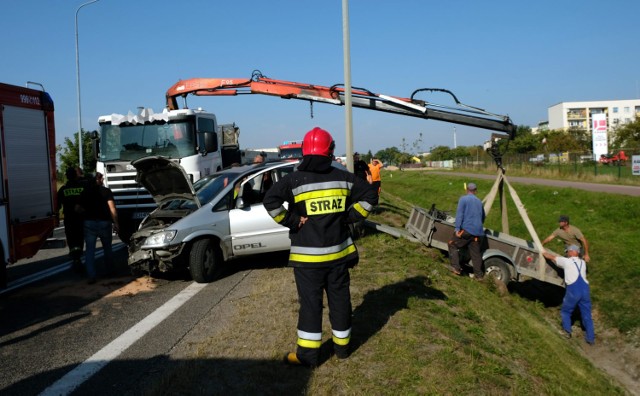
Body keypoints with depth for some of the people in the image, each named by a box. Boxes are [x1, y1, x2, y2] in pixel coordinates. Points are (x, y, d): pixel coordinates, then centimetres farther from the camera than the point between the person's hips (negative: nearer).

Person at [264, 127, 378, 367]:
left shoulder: (294, 180, -10)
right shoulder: (344, 177, 2)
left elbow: (270, 201, -22)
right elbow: (369, 196, 5)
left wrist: (292, 221, -11)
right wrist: (348, 217, 5)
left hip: (307, 256, -3)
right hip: (338, 252, 3)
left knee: (310, 303, 4)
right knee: (340, 300, 15)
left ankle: (308, 354, 10)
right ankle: (342, 346, 28)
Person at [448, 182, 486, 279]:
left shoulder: (463, 199, 1)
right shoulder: (479, 202, 20)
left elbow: (459, 214, -11)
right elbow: (483, 217, 33)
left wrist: (457, 228, -15)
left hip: (466, 229, -5)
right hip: (478, 232, 6)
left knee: (453, 244, 9)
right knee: (476, 253, 12)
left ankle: (456, 267, 0)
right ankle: (479, 274, 14)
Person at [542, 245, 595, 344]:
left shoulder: (566, 261, 5)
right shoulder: (583, 262, 18)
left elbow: (552, 257, 16)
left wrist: (543, 252, 35)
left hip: (573, 290, -4)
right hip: (585, 289, 4)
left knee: (565, 311, 15)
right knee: (586, 314, 11)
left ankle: (567, 331, 3)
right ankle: (590, 338, 12)